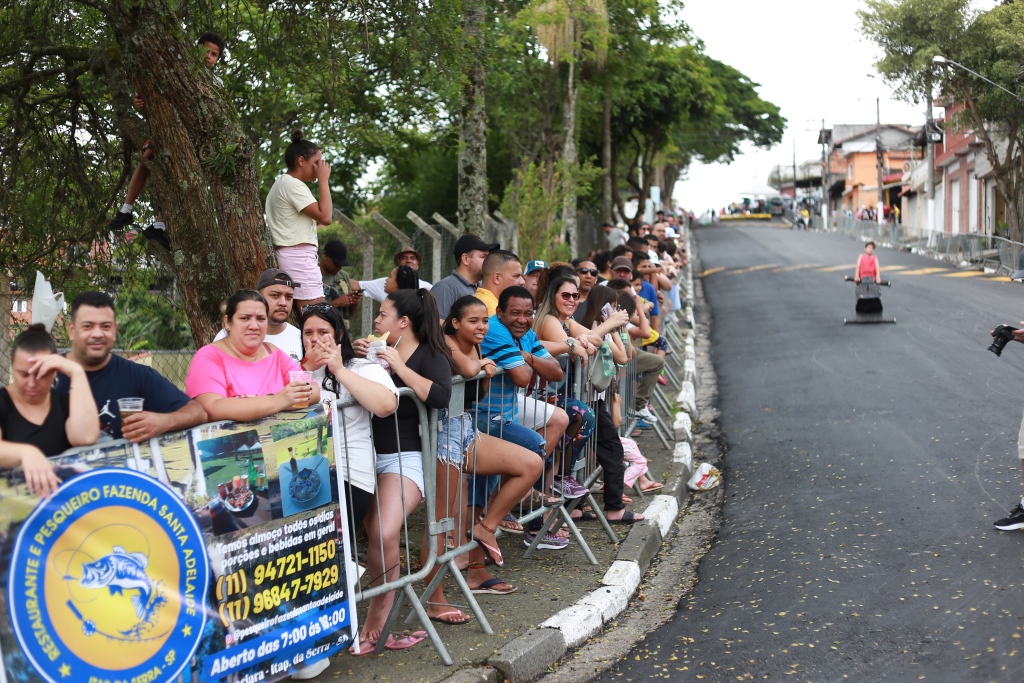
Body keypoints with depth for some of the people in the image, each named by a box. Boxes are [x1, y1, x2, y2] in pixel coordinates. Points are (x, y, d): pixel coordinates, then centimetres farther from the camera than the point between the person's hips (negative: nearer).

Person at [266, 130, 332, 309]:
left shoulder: (281, 183, 20)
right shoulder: (292, 184, -10)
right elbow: (325, 217, -17)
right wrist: (323, 180, -9)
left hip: (289, 256, 10)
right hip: (299, 257, -10)